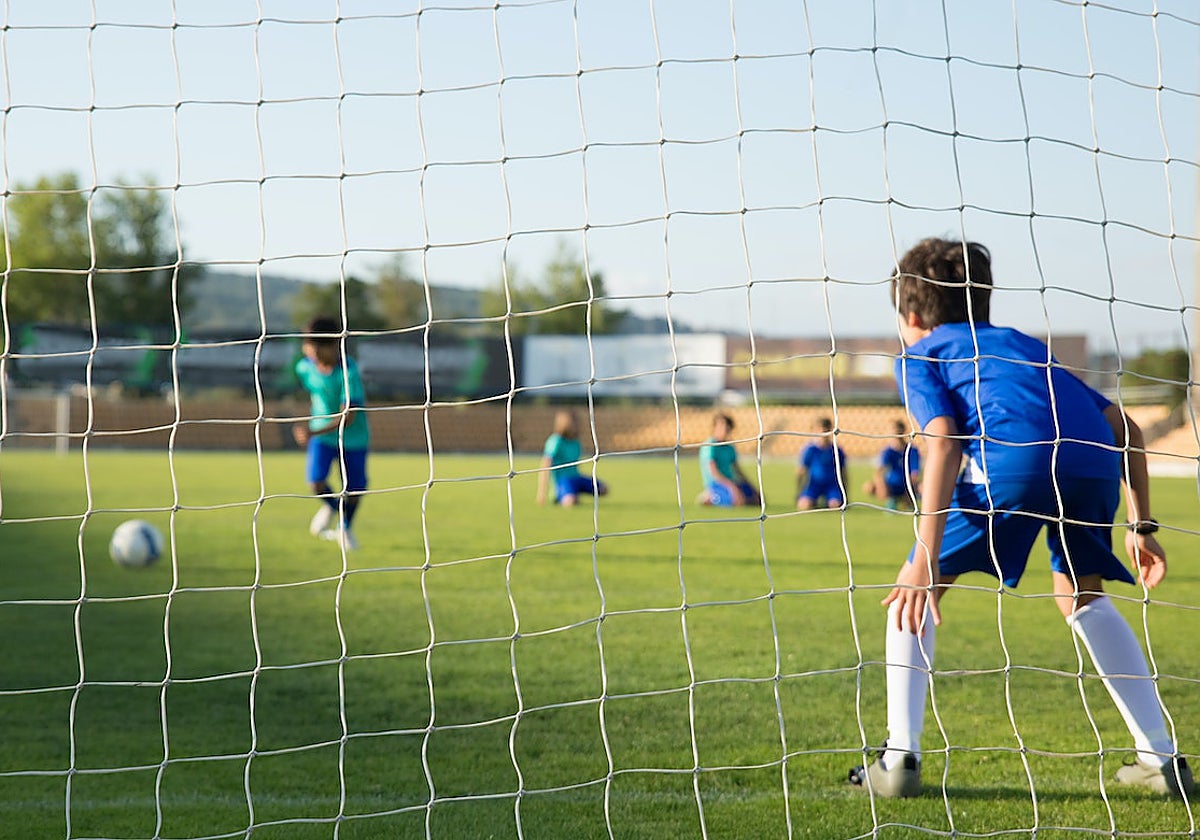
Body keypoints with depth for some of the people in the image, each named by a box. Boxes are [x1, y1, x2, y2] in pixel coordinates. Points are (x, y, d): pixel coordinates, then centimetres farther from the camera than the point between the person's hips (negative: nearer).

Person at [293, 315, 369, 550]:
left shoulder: (348, 371, -29)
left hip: (353, 436, -3)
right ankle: (331, 505, 22)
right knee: (316, 482, -15)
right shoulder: (305, 367, -12)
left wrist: (314, 432, -44)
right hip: (320, 435, 3)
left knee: (354, 491, 4)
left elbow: (347, 417, -33)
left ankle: (345, 527, 37)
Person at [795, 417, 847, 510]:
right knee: (804, 505, -27)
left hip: (833, 485, 1)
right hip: (814, 484, 0)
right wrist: (798, 493, 0)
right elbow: (800, 472, 2)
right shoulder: (810, 450, -2)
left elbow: (843, 474, 10)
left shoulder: (837, 451, 3)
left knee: (835, 505, -29)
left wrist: (845, 496, 7)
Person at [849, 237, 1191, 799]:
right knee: (1079, 596, 29)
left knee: (914, 589, 14)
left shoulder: (919, 356, 23)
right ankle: (1162, 759, 25)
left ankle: (900, 758, 7)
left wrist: (926, 559, -4)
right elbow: (1124, 428, 31)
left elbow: (943, 442, 2)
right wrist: (1140, 526, 32)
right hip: (1095, 462, 5)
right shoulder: (1023, 344, 39)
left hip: (1014, 458, -5)